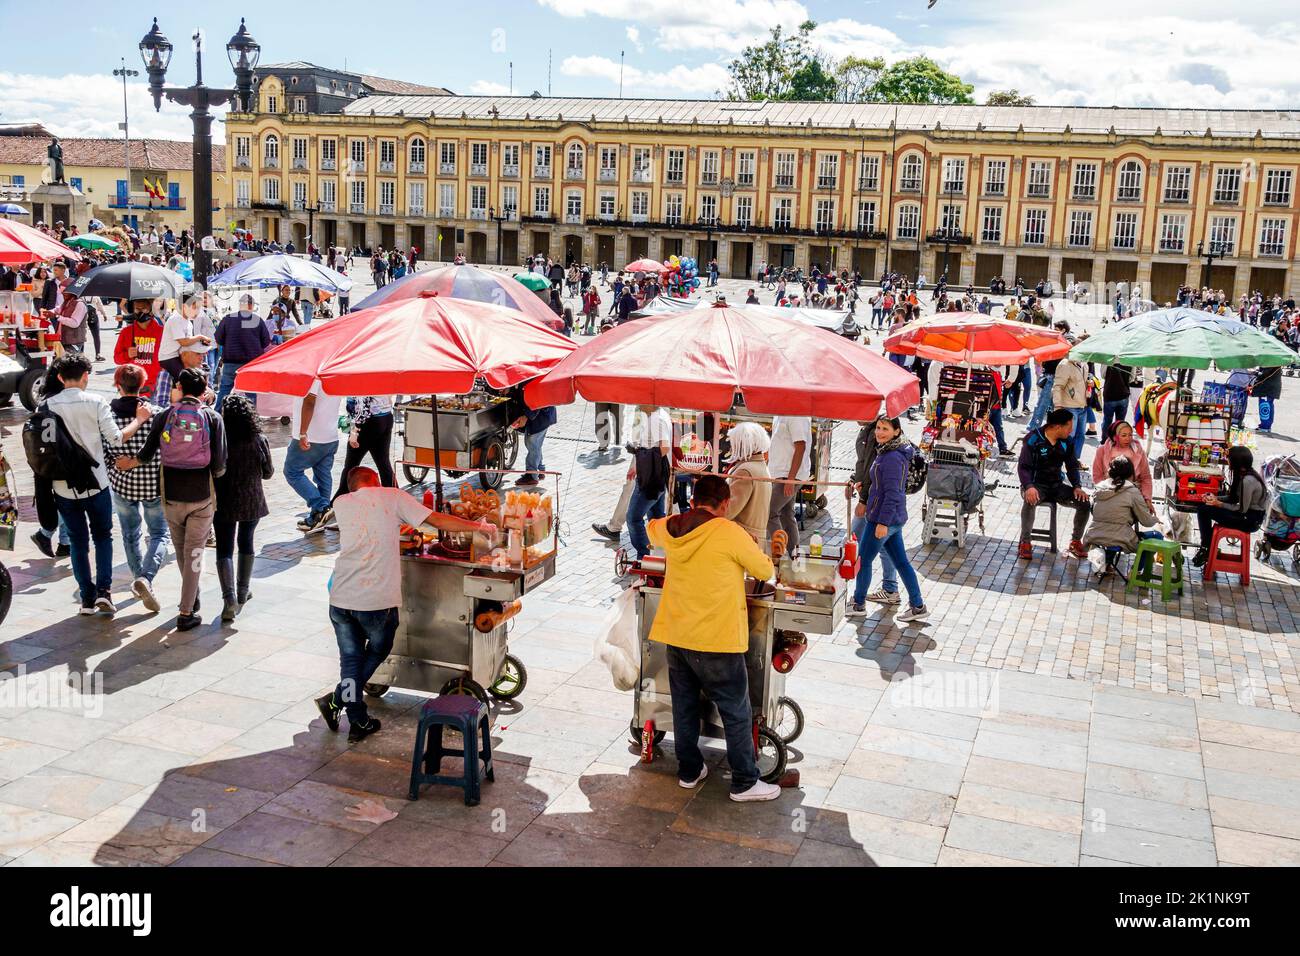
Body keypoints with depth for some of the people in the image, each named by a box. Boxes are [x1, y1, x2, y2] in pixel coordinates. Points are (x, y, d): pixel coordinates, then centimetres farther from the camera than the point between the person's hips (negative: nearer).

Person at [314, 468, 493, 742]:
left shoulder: (341, 503, 12)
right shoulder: (392, 496, 3)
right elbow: (438, 520, 1)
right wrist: (479, 526, 10)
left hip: (341, 598, 3)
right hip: (378, 601, -3)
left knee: (350, 658, 16)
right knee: (377, 652, 22)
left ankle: (358, 722, 18)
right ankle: (335, 700, 16)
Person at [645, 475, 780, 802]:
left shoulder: (671, 529, 1)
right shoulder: (730, 533, -17)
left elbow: (652, 527, 26)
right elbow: (765, 572, -5)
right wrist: (754, 551, 15)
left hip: (676, 636, 6)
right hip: (716, 641, -6)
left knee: (684, 708, 19)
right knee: (737, 714, 7)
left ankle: (689, 772, 32)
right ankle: (745, 783, 15)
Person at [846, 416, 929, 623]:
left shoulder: (893, 457, -21)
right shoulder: (887, 451, 9)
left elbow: (892, 493, -23)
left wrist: (883, 522, -23)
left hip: (884, 518, -10)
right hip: (894, 518, 10)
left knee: (863, 559, 5)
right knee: (901, 561, 13)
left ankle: (858, 605, 19)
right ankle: (918, 606, 17)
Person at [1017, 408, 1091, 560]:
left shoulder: (1067, 441, 3)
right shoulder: (1033, 439, -13)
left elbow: (1072, 466, 11)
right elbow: (1023, 466, -15)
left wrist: (1077, 487, -6)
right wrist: (1029, 487, -32)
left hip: (1057, 485, 5)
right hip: (1036, 485, -5)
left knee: (1084, 502, -15)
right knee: (1030, 501, -38)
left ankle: (1076, 541, 5)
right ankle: (1025, 542, -22)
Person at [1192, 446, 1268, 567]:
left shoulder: (1247, 481, -25)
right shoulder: (1243, 474, 4)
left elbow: (1242, 509, -20)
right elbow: (1234, 498, 13)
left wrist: (1219, 504, -15)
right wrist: (1215, 498, 0)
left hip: (1249, 521, -10)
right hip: (1248, 516, 10)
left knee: (1204, 509, -14)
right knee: (1202, 507, 6)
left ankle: (1205, 550, 2)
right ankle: (1205, 549, 9)